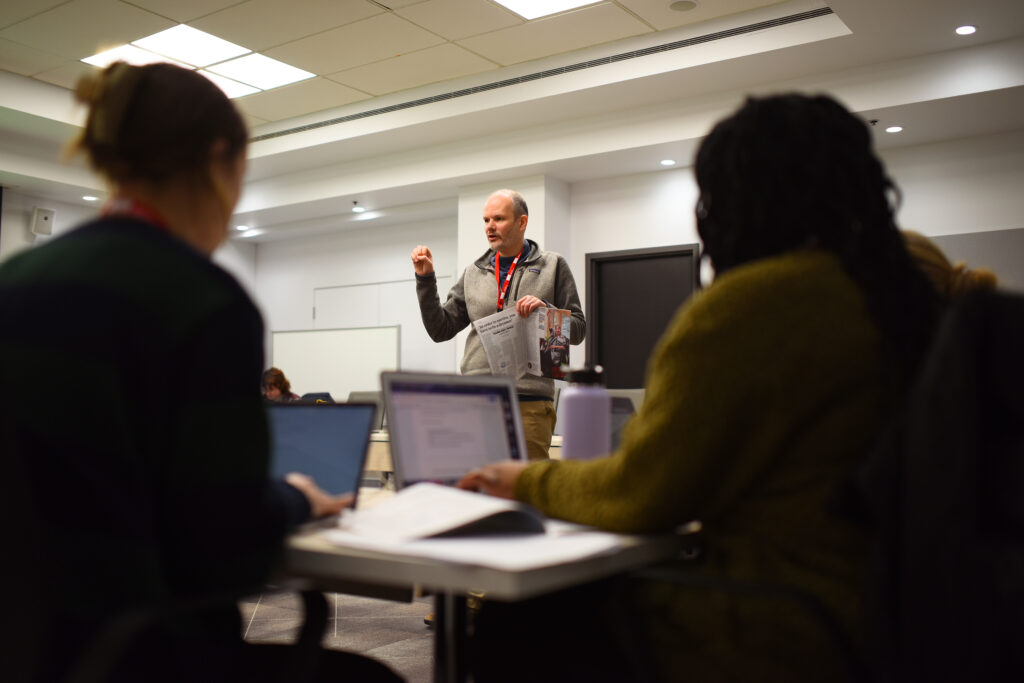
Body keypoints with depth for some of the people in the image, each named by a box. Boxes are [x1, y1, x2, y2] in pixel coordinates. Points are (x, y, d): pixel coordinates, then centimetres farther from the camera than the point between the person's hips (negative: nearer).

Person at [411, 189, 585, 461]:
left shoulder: (553, 266, 8)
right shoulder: (473, 274, 16)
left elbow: (577, 329, 5)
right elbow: (441, 329, 12)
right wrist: (426, 279, 4)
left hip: (529, 400, -3)